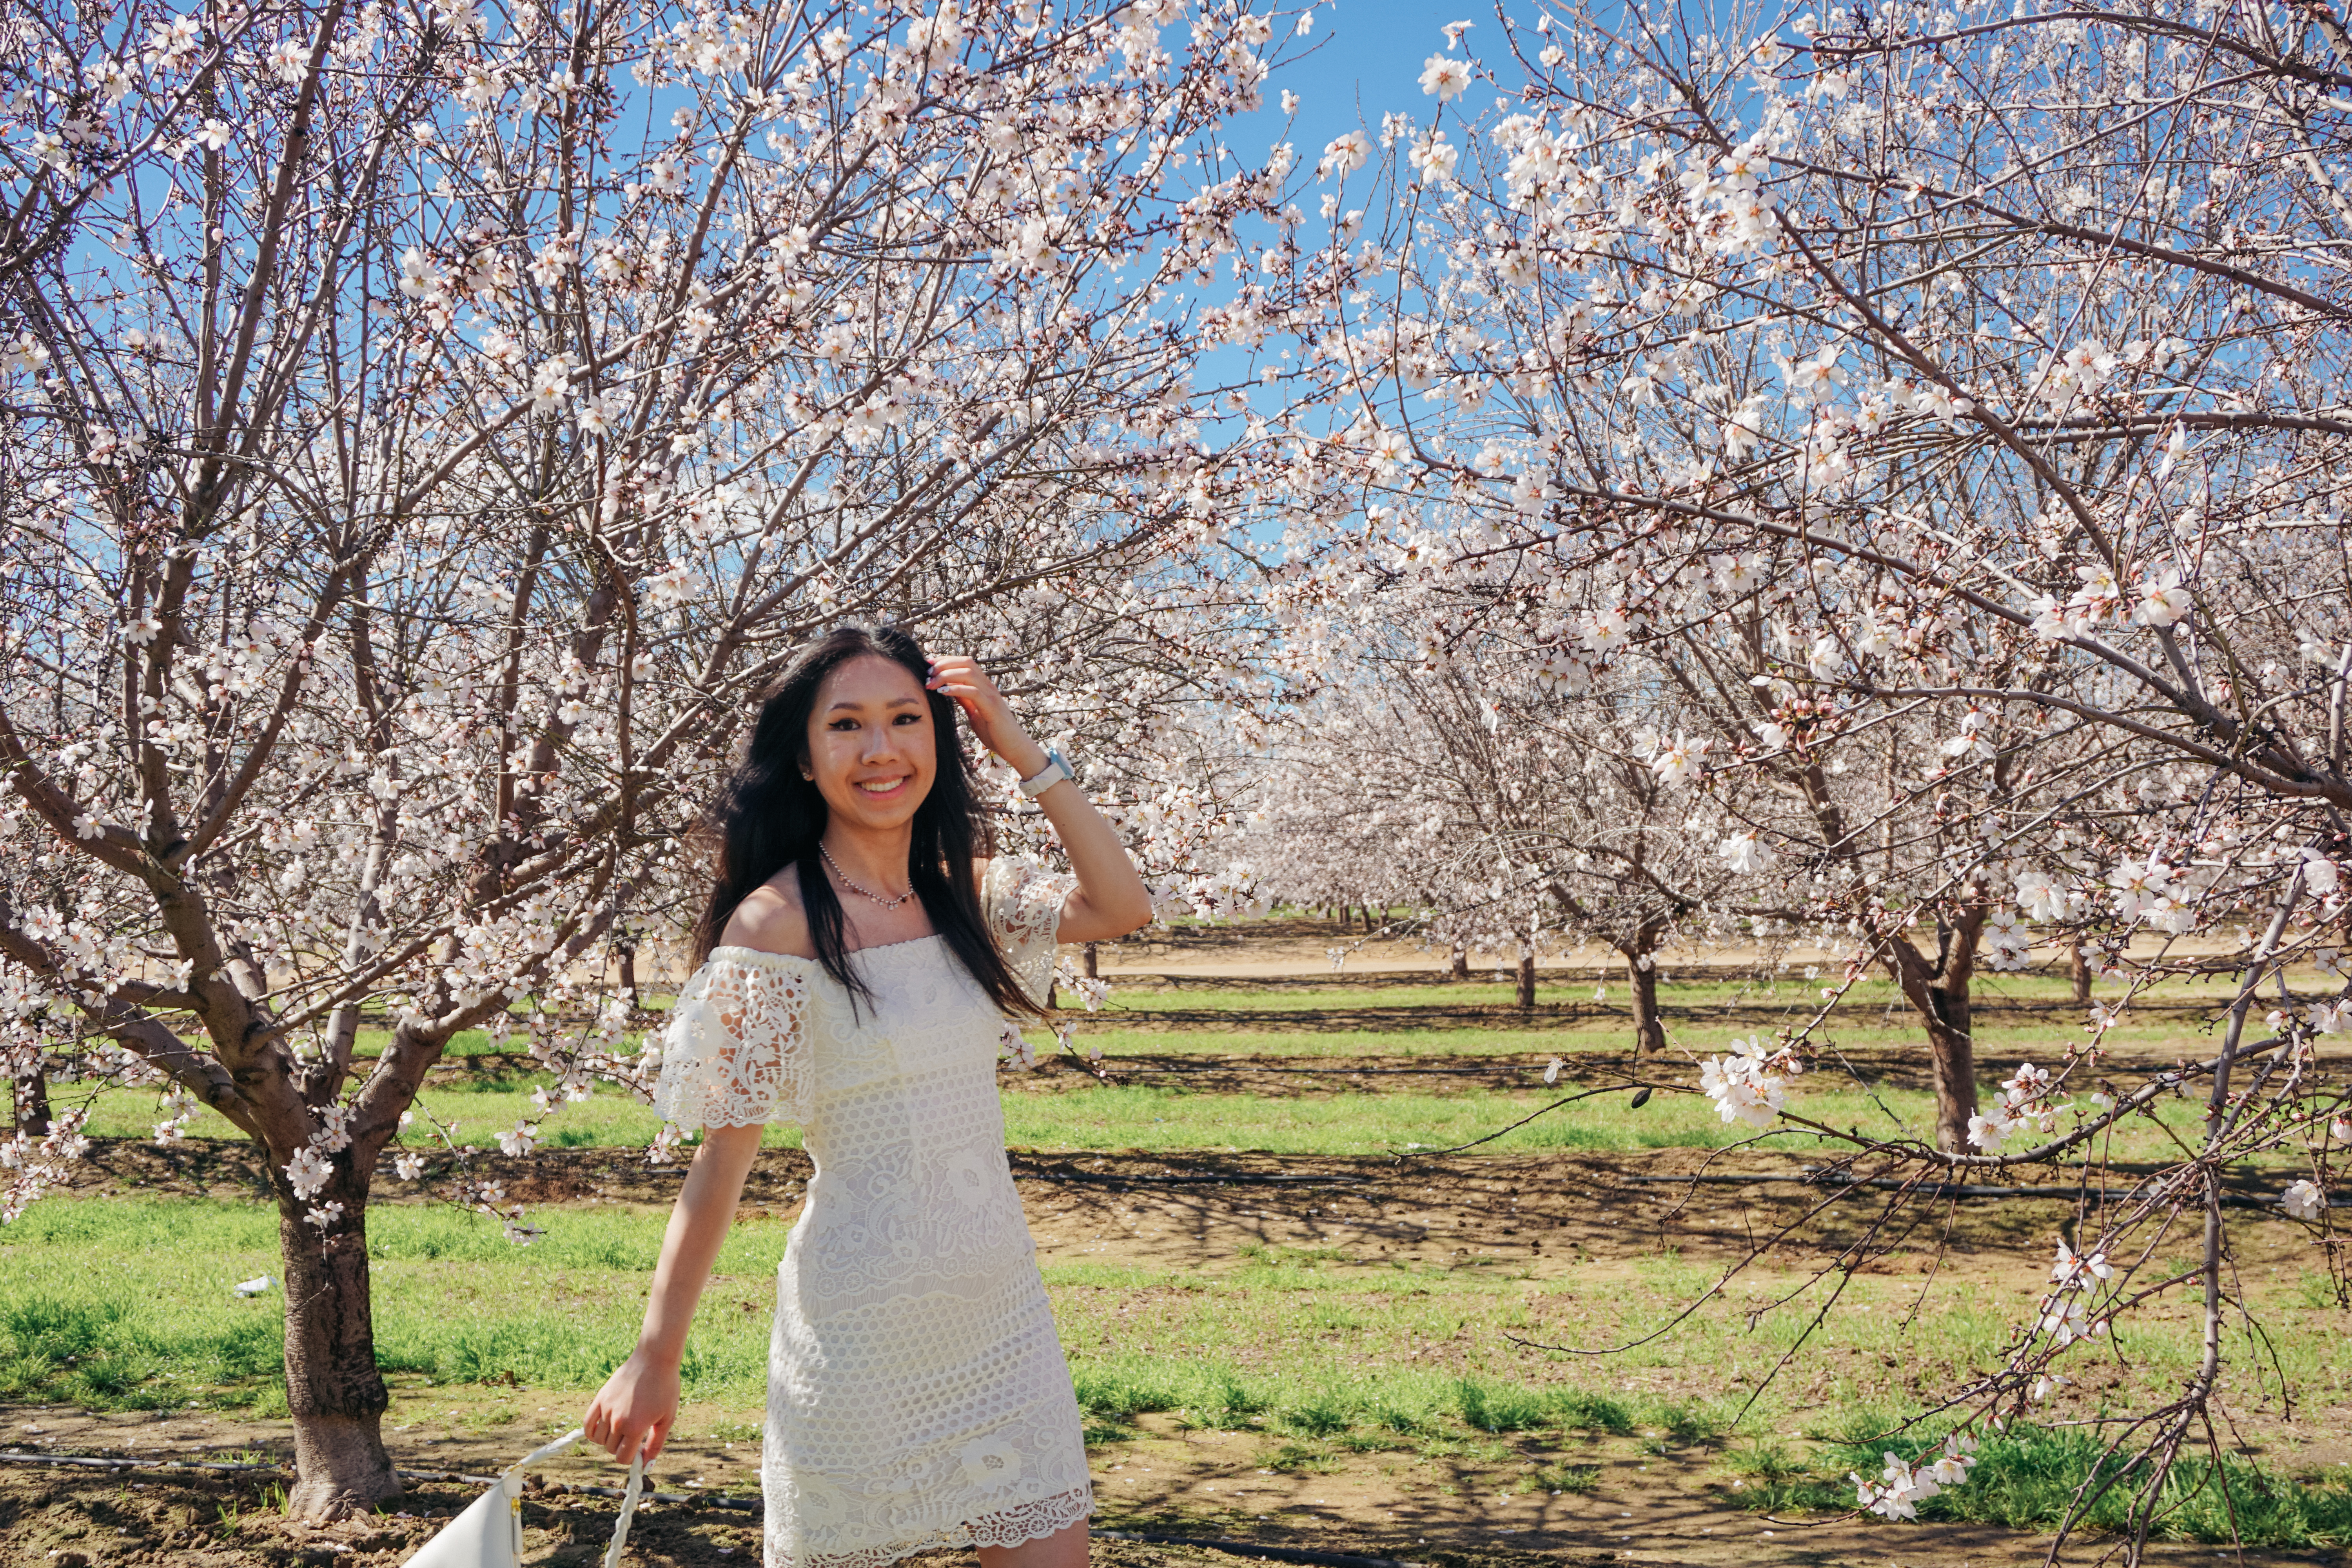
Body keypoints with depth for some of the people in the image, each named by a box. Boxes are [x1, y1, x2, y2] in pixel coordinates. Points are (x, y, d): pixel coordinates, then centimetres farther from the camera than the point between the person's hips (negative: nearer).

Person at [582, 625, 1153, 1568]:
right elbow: (721, 1158, -12)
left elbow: (1120, 909, -3)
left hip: (1002, 1305, 5)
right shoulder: (777, 923, -13)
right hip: (863, 1322, -5)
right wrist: (654, 1360, -10)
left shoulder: (961, 893, 4)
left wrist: (1025, 755, -6)